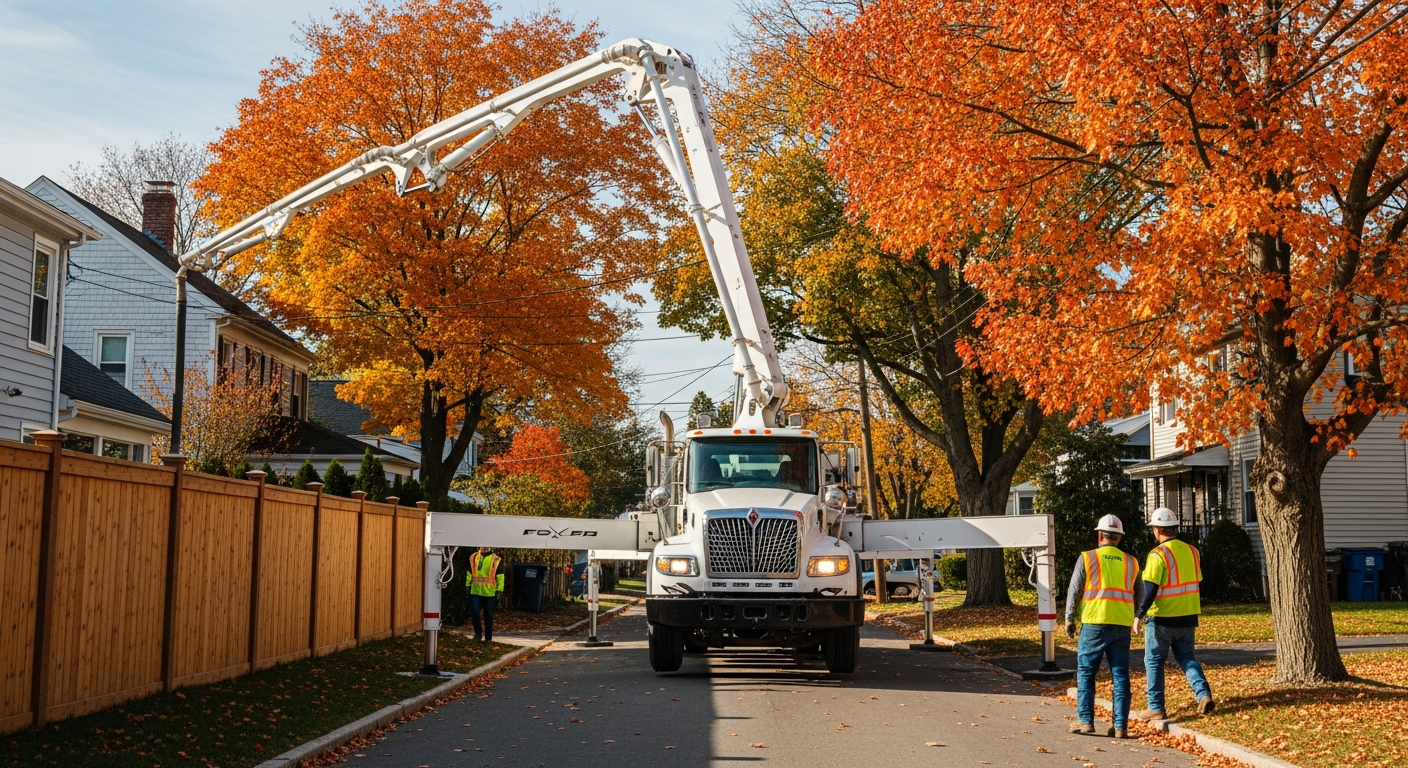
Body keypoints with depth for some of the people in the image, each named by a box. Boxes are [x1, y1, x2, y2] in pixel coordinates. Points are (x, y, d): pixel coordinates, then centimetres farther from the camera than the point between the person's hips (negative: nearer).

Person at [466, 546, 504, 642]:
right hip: (475, 591, 2)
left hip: (490, 593, -2)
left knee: (488, 615, 5)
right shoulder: (473, 557, 9)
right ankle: (478, 633, 5)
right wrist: (468, 586, 12)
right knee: (474, 611, -12)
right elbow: (469, 573, 16)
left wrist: (499, 591, -6)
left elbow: (500, 577, -1)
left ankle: (488, 637, 15)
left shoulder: (496, 560, -2)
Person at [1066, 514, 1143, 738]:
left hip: (1094, 623, -3)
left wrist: (1069, 619, 7)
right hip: (1122, 626, 3)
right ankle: (1120, 725, 4)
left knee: (1086, 672, 6)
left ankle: (1085, 720, 3)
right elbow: (1139, 596, 17)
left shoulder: (1087, 558, -1)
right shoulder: (1131, 562, 11)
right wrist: (1136, 619, 29)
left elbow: (1074, 591, -1)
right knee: (1120, 676, 6)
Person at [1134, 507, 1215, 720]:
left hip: (1162, 618, -6)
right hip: (1187, 617, 6)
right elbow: (1197, 585, 14)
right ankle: (1204, 695, -1)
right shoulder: (1192, 552, 6)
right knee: (1187, 658, 17)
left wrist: (1139, 615, -14)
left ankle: (1156, 708, 8)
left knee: (1154, 661, 6)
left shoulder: (1158, 555, -15)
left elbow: (1150, 590, -19)